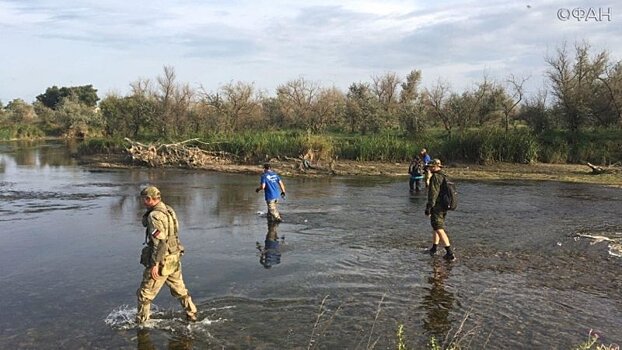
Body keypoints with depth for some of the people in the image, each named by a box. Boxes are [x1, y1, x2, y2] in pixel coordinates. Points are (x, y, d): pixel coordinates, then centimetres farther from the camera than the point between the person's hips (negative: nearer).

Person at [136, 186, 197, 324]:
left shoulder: (155, 215, -20)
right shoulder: (169, 210, 8)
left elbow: (160, 242, -26)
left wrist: (155, 264, -23)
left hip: (162, 261, -9)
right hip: (174, 258, 9)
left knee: (144, 293, 7)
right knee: (179, 289, 23)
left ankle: (140, 323, 18)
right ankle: (191, 315, 32)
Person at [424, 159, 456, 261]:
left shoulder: (435, 177, -17)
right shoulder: (444, 177, 12)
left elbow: (433, 194, -21)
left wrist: (428, 208, -19)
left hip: (436, 208, -10)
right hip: (444, 207, 10)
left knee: (439, 230, -9)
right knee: (436, 228, 21)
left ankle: (450, 254, -12)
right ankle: (434, 249, 31)